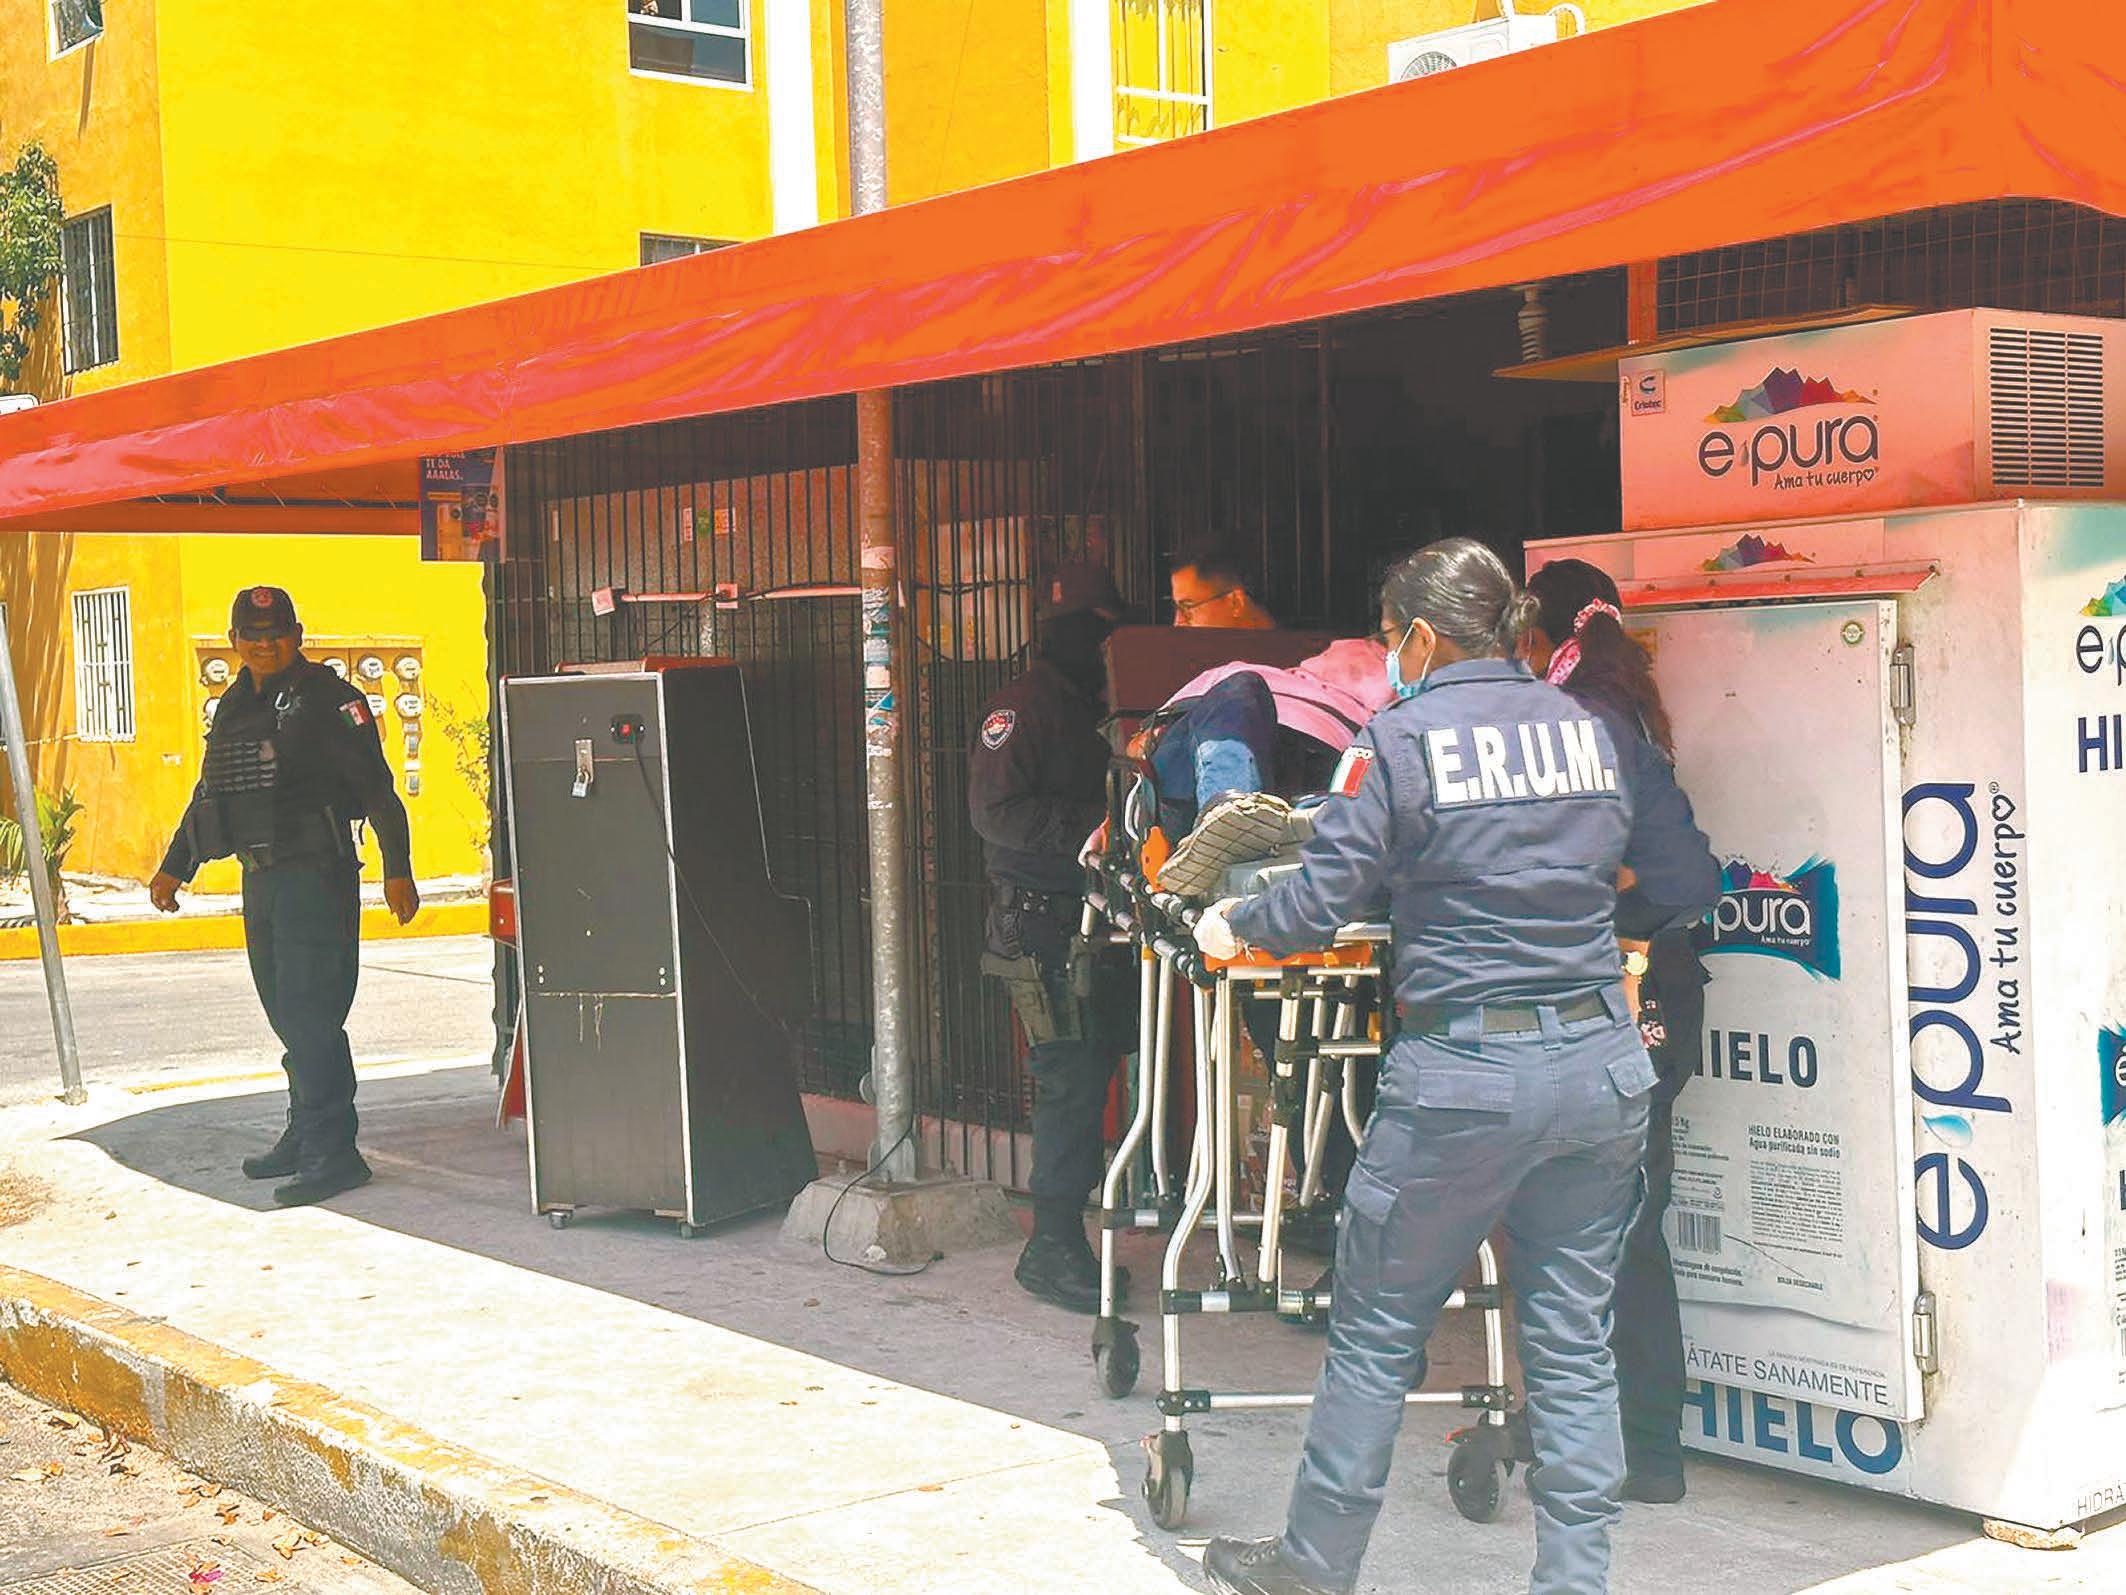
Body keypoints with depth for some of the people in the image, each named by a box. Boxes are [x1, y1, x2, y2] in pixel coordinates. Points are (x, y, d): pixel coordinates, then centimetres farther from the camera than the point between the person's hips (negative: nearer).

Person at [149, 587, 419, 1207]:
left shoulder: (326, 698, -7)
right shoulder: (234, 707, 16)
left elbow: (377, 789, -11)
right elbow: (207, 796, 27)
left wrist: (398, 871, -16)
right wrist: (174, 868, 27)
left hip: (316, 875, -8)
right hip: (260, 877, 8)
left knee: (310, 1013, -11)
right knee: (286, 1013, 14)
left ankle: (332, 1151, -9)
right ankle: (305, 1137, 24)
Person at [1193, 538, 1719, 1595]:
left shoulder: (1401, 738, -6)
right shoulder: (1599, 734, 7)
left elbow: (1322, 900, -8)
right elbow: (1688, 885, 10)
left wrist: (1233, 928, 11)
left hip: (1463, 1078, -4)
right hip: (1600, 1069, 5)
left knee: (1376, 1334, 10)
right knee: (1574, 1342, 11)